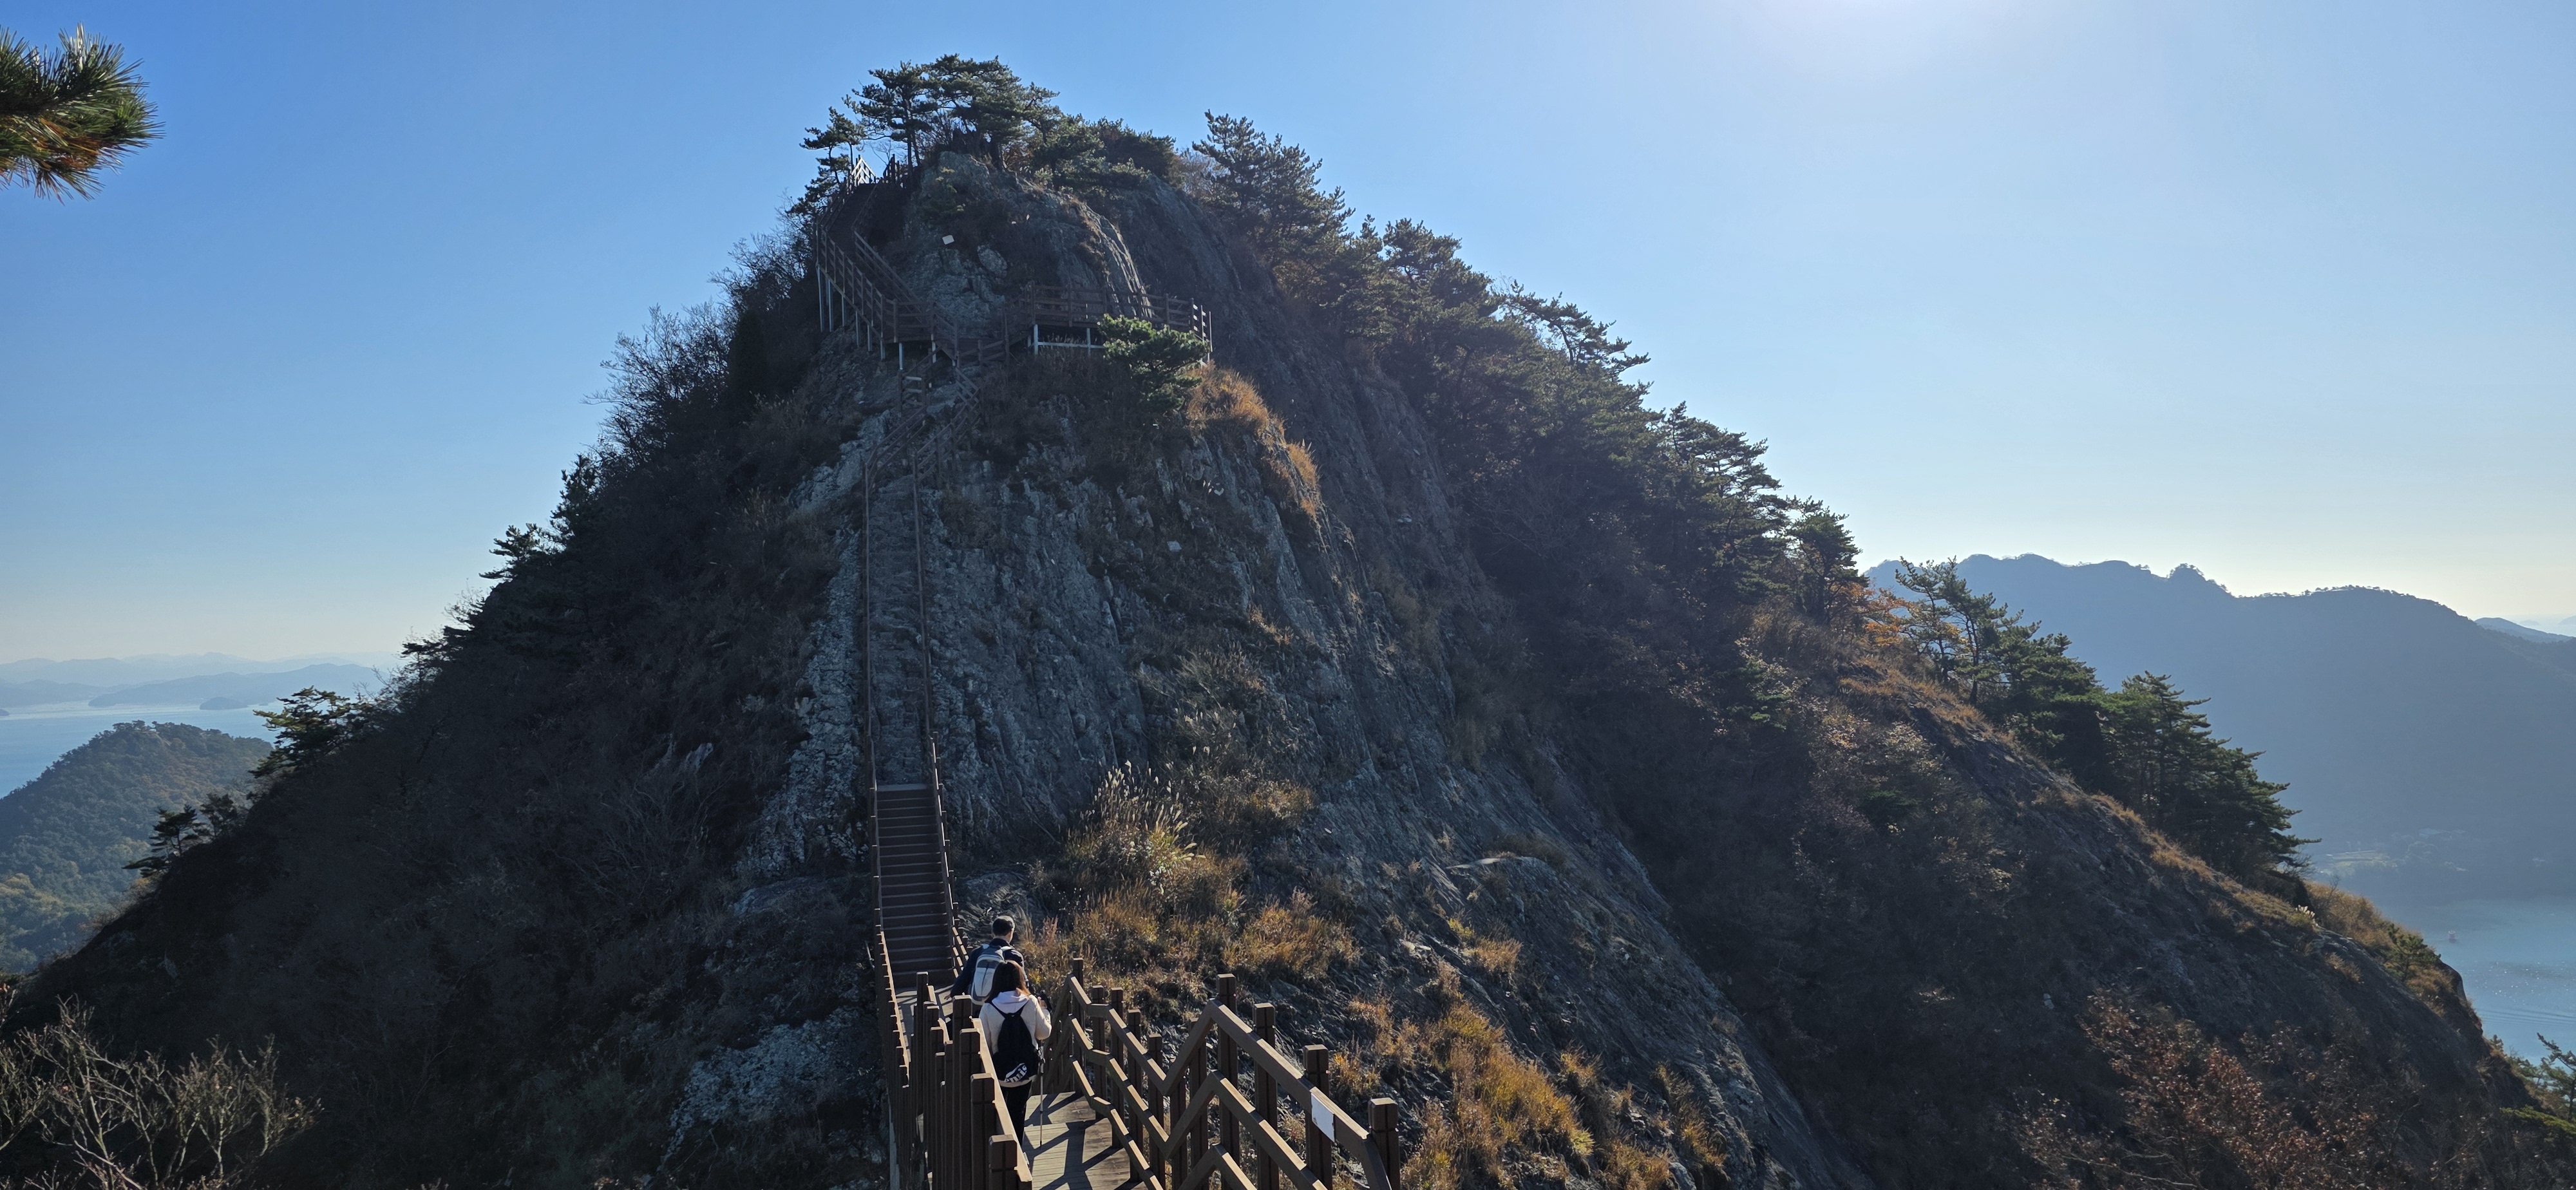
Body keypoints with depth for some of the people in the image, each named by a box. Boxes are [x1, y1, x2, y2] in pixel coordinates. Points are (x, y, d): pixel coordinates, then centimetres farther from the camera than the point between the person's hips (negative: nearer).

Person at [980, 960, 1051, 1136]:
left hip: (999, 1070, -1)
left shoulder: (989, 1008, -14)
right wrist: (1043, 1011, 14)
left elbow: (984, 1042, -10)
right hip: (1026, 1069, 1)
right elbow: (1045, 1033, -2)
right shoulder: (1030, 1003, -12)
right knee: (1018, 1111, 16)